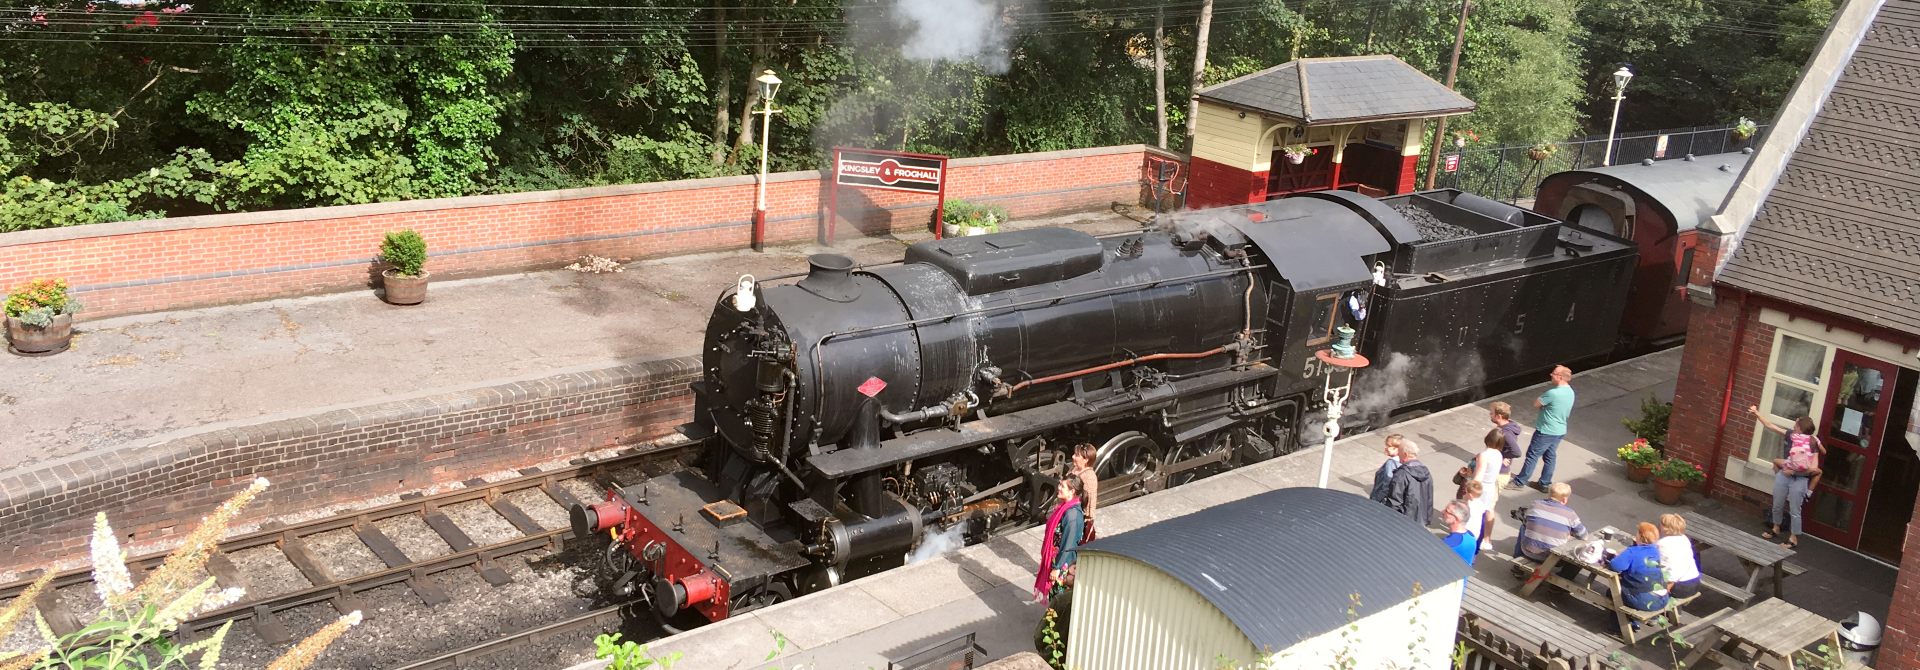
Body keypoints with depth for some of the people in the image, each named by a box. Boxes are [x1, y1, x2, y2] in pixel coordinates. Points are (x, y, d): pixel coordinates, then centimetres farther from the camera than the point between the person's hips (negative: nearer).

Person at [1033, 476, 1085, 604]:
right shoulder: (1064, 506, 1)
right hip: (1055, 556, 9)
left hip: (1063, 561, -9)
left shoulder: (1072, 514, -27)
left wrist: (1057, 567, -20)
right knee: (1053, 590, 20)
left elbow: (1068, 545, -24)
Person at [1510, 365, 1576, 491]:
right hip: (1560, 430, 8)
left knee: (1532, 455, 3)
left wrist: (1542, 402, 4)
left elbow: (1536, 403, -16)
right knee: (1550, 456, 17)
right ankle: (1545, 483, 26)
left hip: (1546, 431, -8)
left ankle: (1519, 481, 12)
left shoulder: (1553, 393, -27)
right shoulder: (1570, 392, 2)